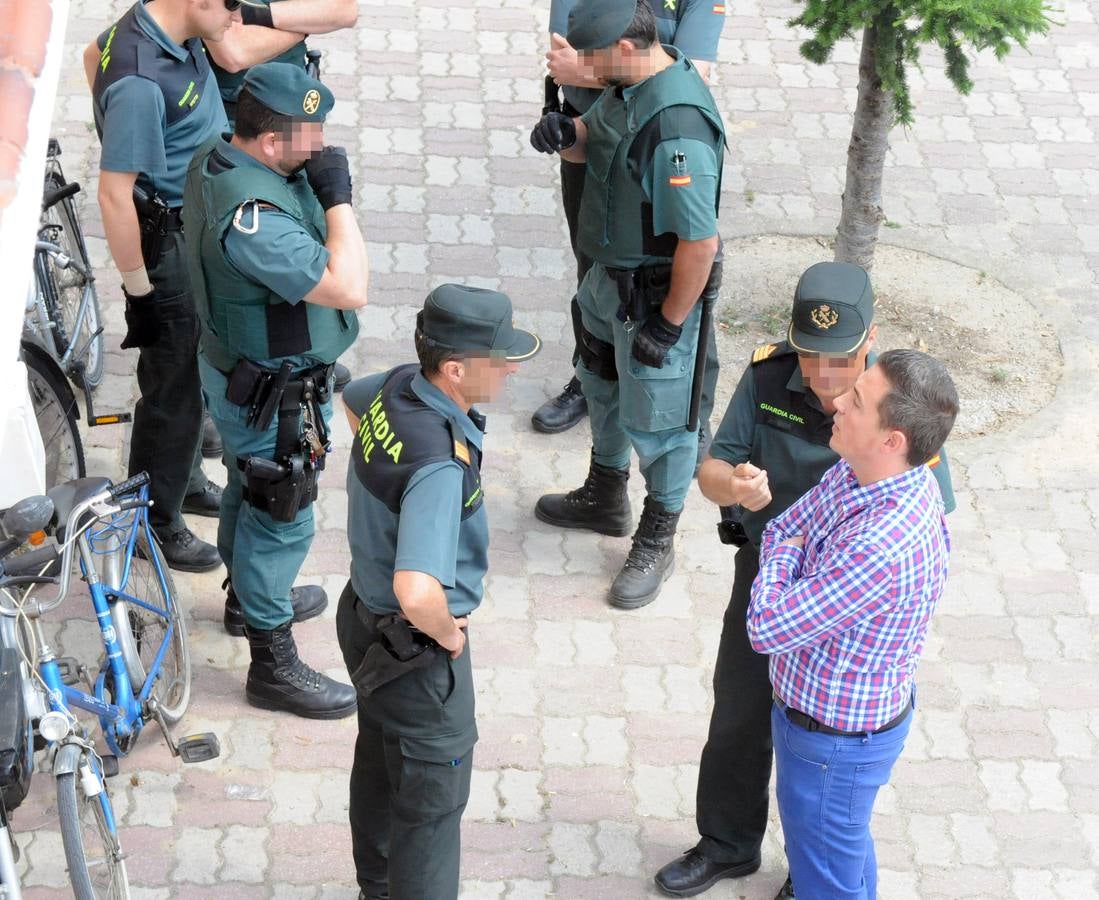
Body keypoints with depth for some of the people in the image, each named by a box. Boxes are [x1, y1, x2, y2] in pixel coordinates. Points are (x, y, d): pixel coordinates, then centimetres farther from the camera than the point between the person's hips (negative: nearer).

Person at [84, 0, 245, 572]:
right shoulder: (141, 82, -33)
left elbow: (93, 55, 17)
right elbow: (115, 196, -29)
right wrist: (139, 291, -20)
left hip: (200, 230, 9)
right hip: (169, 246, -9)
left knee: (194, 374, 25)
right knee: (173, 389, 5)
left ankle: (184, 479, 46)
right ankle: (157, 522, 23)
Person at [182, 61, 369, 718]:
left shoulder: (216, 158, -6)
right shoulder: (252, 215, -37)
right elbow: (350, 289, -38)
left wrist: (322, 195, -5)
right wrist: (338, 196, -31)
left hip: (238, 371, 10)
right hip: (273, 398, -10)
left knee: (251, 492, 29)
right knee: (284, 520, 4)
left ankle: (250, 597, 52)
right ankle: (274, 667, 18)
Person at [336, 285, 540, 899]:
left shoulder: (396, 387, -9)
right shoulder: (441, 466, -37)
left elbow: (350, 399, 19)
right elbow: (417, 591, -48)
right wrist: (446, 632, -25)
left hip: (366, 617, 10)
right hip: (416, 650, -10)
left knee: (380, 763, 29)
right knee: (433, 802, 8)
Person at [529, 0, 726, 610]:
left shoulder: (677, 129, -35)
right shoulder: (627, 83, -5)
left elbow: (700, 242, -32)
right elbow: (588, 145, 13)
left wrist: (667, 325, -22)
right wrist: (565, 134, -12)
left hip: (656, 295, -10)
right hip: (610, 279, 10)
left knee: (656, 421, 9)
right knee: (603, 386, 28)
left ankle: (656, 543, 31)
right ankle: (604, 499, 52)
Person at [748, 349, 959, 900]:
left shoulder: (882, 550, -40)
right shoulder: (855, 471, -12)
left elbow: (767, 628, -31)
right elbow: (780, 530, 5)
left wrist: (784, 556, -15)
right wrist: (790, 553, -15)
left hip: (833, 742, -8)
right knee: (846, 844, 33)